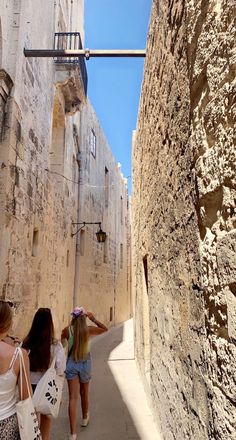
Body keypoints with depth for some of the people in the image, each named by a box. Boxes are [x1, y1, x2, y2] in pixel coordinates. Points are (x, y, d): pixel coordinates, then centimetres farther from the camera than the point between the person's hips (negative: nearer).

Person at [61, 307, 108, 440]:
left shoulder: (67, 330, -13)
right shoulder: (89, 330, -14)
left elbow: (62, 339, 8)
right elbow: (105, 329, 2)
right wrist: (93, 319, -1)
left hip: (71, 364, 0)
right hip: (85, 364, 1)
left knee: (73, 398, 2)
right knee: (84, 393, 23)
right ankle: (85, 418, 45)